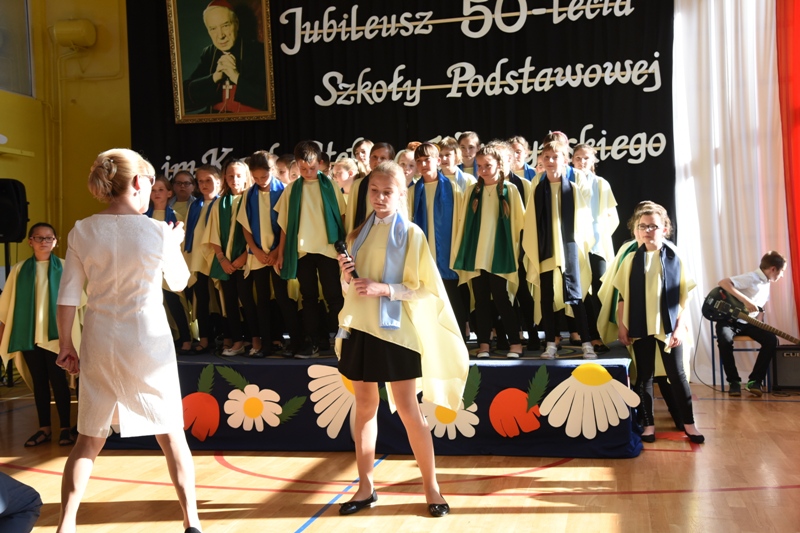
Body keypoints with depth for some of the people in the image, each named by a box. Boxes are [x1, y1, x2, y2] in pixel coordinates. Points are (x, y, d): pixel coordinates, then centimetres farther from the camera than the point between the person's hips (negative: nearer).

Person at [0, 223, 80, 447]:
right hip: (28, 335, 3)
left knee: (58, 380, 0)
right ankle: (44, 428, 15)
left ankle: (65, 428, 7)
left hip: (54, 334, -3)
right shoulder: (19, 269, 7)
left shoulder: (64, 267, 0)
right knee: (38, 381, 8)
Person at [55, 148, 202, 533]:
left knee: (89, 440, 15)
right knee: (171, 434, 10)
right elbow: (178, 282, 8)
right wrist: (175, 244, 23)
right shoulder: (157, 231, -7)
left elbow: (67, 297, -2)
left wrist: (66, 345, 8)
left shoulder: (82, 232, -1)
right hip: (148, 342, -2)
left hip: (99, 343, 3)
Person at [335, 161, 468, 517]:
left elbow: (425, 288, -9)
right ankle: (366, 486, 20)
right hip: (360, 328, 5)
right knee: (365, 407, 10)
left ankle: (431, 485, 13)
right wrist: (347, 277, -7)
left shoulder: (411, 234, -6)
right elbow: (348, 289, 15)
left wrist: (385, 289, -19)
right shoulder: (359, 234, 10)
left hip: (396, 329, -5)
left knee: (408, 410, -1)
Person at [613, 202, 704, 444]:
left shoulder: (675, 258, 0)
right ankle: (648, 424, 16)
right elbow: (623, 297, 4)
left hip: (668, 327, -1)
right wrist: (622, 328, 0)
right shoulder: (631, 260, 3)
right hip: (640, 328, 1)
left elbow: (684, 296, 0)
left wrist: (679, 327, -6)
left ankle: (689, 423, 15)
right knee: (644, 376, 7)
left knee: (677, 374, 5)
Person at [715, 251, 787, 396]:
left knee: (772, 340, -17)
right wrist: (746, 301, -34)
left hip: (747, 322, 7)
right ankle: (734, 381, -19)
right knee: (724, 340, -37)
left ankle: (754, 381, -10)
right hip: (729, 318, -7)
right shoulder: (751, 278, -15)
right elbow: (722, 283, -30)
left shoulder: (767, 284, 13)